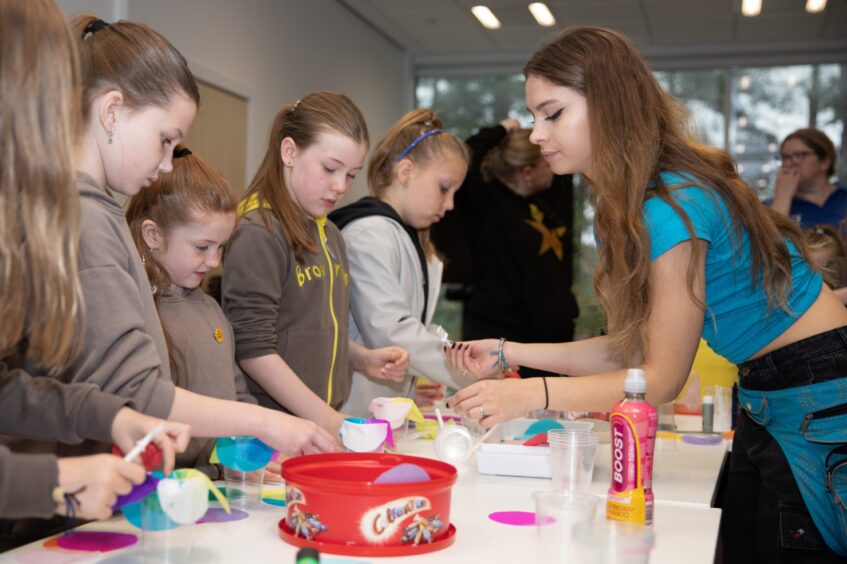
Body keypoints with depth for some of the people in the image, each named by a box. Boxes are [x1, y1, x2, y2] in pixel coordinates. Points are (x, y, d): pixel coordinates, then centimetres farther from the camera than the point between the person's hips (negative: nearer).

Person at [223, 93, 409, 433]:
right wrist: (327, 420, -18)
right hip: (272, 430, -7)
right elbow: (253, 350, -17)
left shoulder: (330, 235, 15)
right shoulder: (257, 233, -12)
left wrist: (363, 359, 7)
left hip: (326, 421, 7)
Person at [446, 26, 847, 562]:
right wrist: (509, 353, 1)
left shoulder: (670, 207, -25)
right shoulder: (626, 207, 4)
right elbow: (631, 349, 4)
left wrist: (531, 394, -25)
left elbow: (662, 379, -19)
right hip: (768, 398, 9)